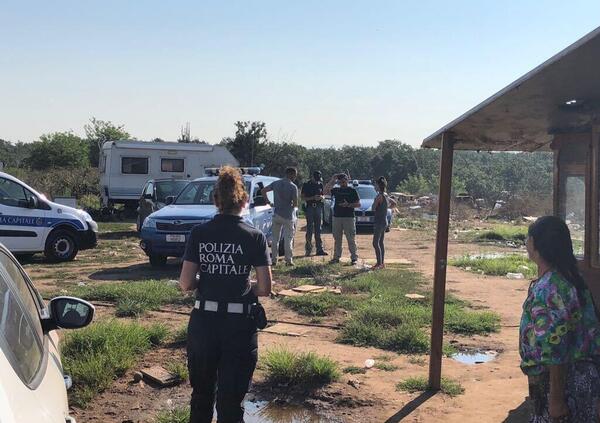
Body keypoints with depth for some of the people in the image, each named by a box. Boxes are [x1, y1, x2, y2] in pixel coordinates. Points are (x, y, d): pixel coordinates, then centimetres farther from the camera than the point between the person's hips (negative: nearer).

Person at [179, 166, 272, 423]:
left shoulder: (199, 234, -3)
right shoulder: (254, 237, -7)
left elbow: (185, 284, -5)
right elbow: (265, 289, -7)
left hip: (203, 322, 2)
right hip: (239, 325, -2)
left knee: (201, 393, 23)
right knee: (231, 401, 7)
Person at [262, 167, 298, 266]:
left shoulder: (276, 183, 3)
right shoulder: (293, 187, -12)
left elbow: (263, 191, 4)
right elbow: (295, 204, -14)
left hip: (277, 215, 4)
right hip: (288, 216, -4)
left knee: (275, 239, 11)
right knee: (288, 239, 4)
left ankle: (274, 259, 14)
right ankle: (288, 260, 6)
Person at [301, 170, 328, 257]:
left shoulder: (320, 185, 12)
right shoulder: (306, 185, -2)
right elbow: (303, 198, -4)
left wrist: (321, 197, -4)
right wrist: (313, 198, -17)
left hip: (318, 208, 4)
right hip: (310, 208, -4)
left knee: (318, 230, 5)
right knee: (310, 229, -5)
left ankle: (319, 249, 6)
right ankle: (308, 249, 2)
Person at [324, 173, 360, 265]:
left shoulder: (352, 190, 1)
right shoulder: (336, 190, 12)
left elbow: (358, 204, 0)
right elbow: (325, 192, 1)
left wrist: (348, 205, -16)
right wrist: (331, 181, -2)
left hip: (349, 217, -4)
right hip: (337, 217, 4)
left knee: (351, 239, -4)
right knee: (337, 239, 8)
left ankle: (354, 258, 0)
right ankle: (336, 257, 15)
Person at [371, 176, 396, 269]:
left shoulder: (379, 196, -16)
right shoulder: (386, 195, 10)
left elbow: (373, 208, -15)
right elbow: (394, 203, 25)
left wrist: (374, 201, 3)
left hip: (379, 221, -9)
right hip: (384, 221, 9)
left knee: (376, 243, -9)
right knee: (381, 242, 13)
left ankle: (379, 263, -12)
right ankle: (382, 263, 16)